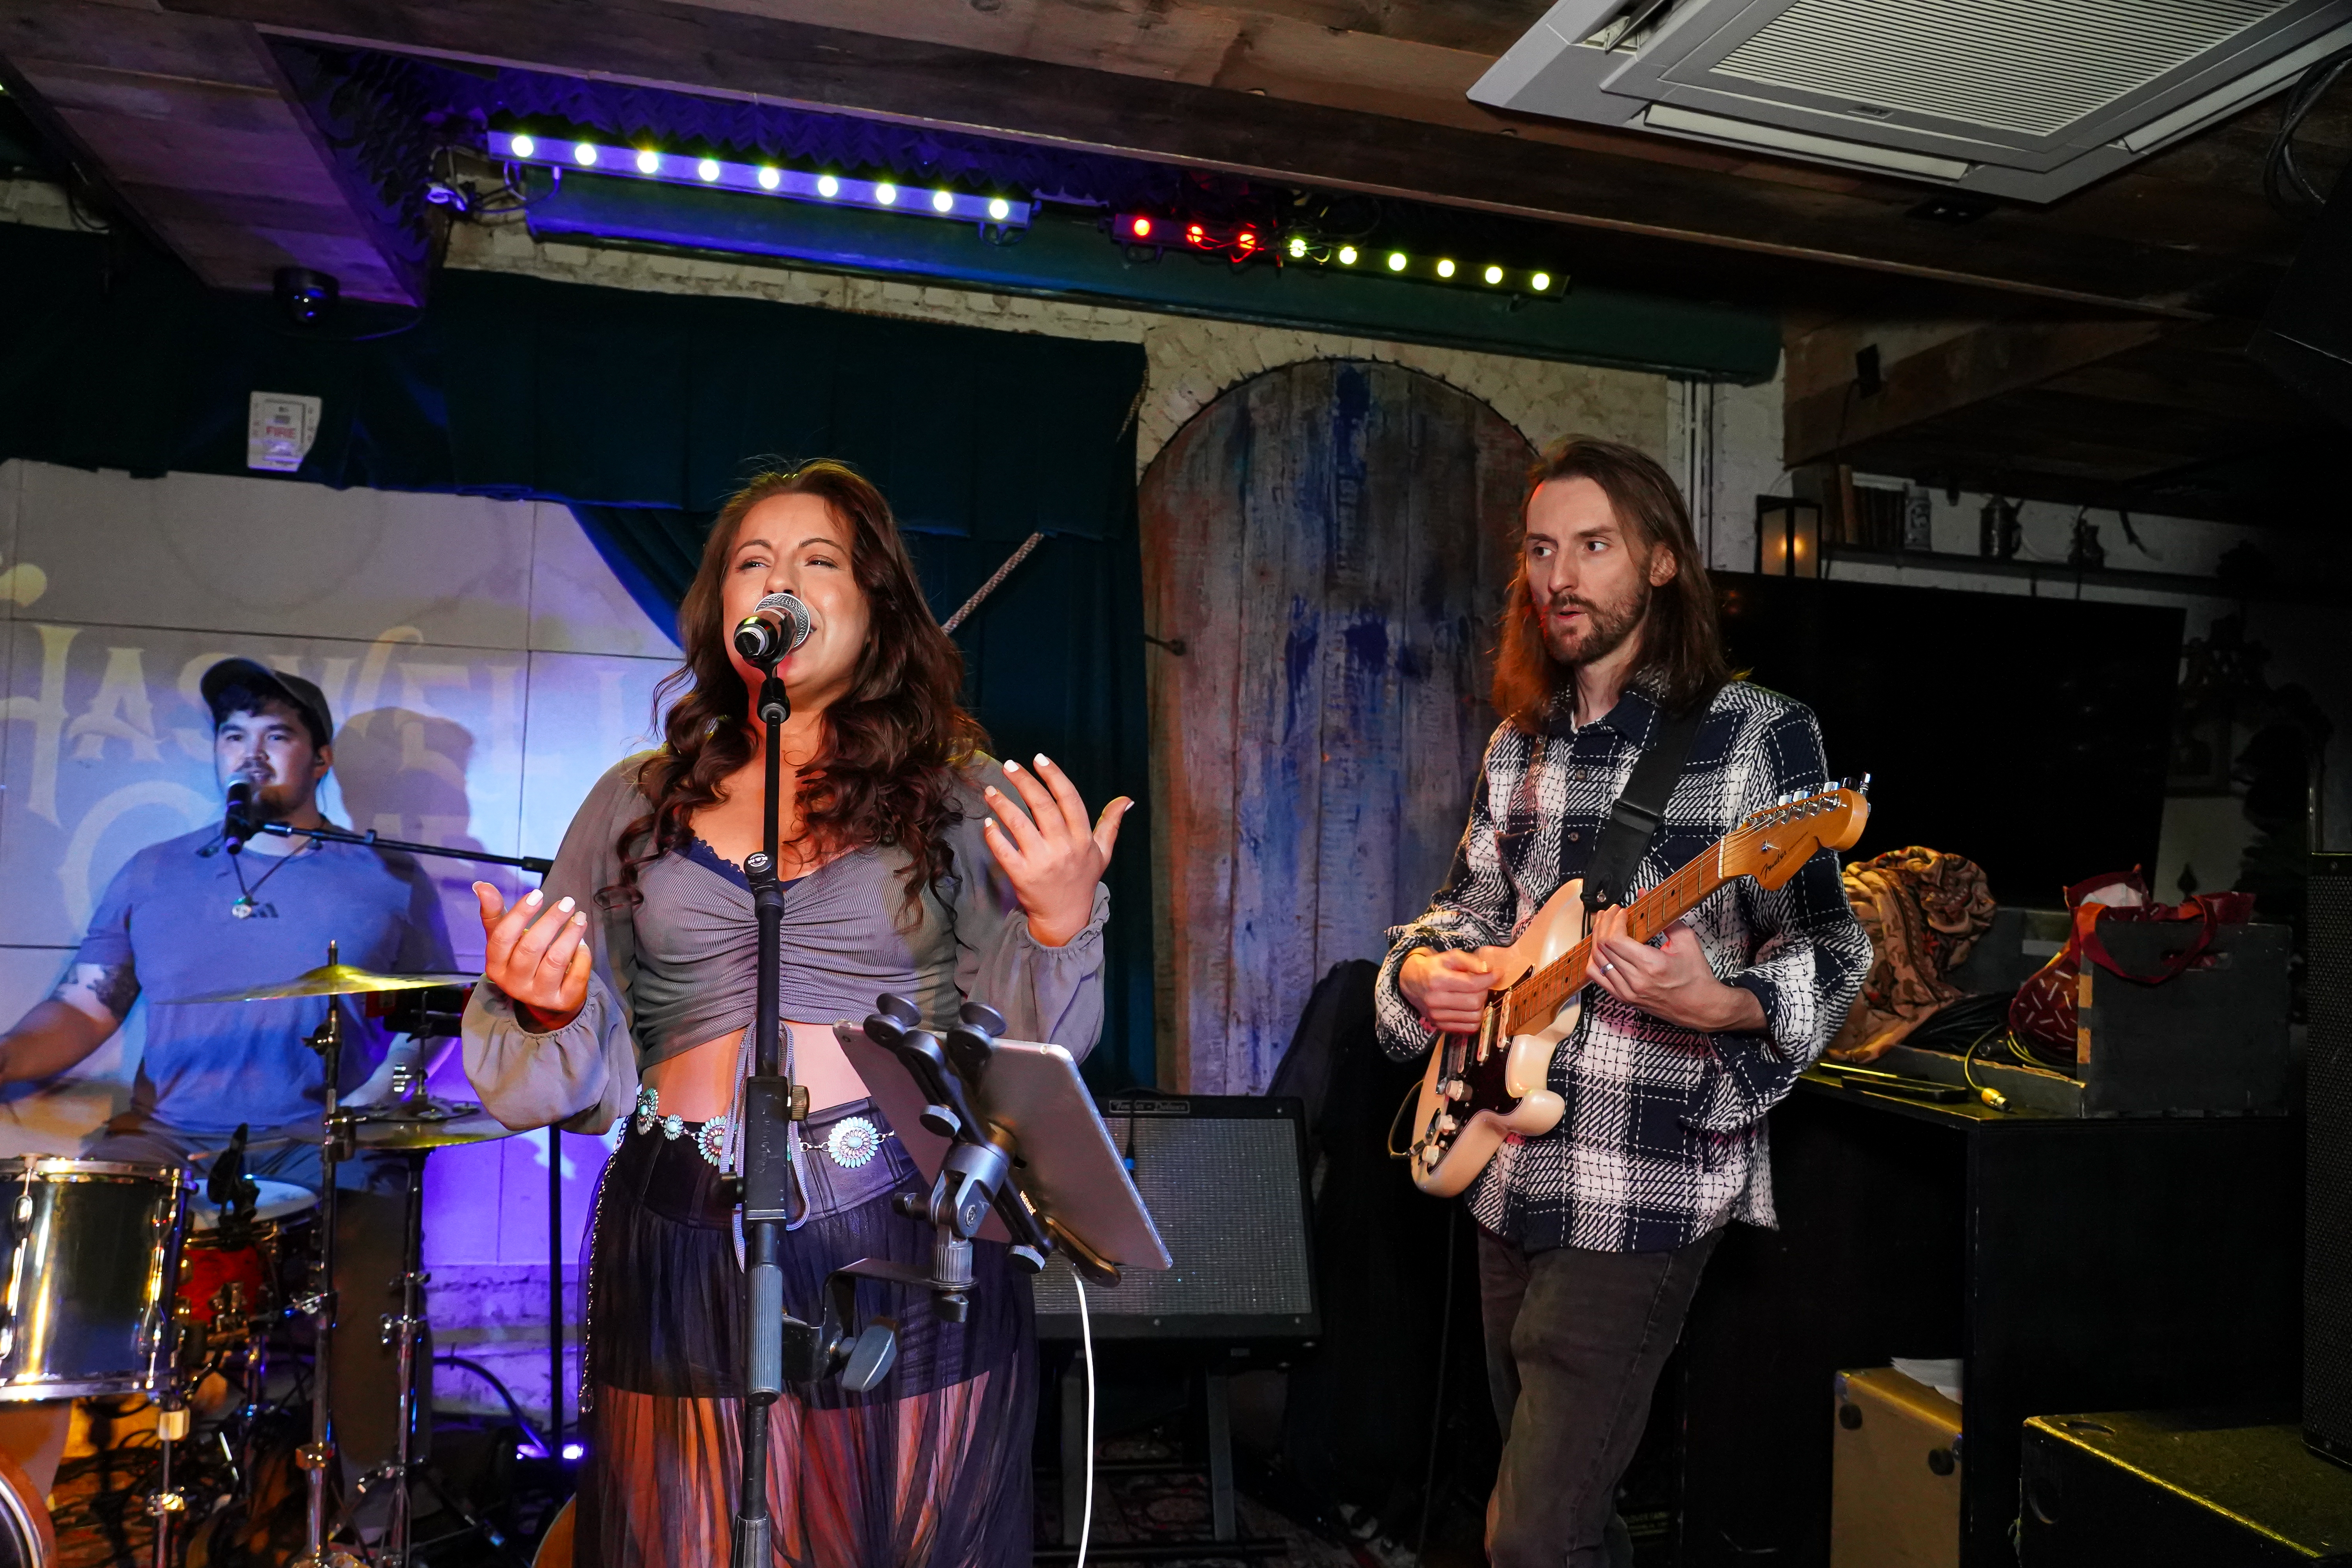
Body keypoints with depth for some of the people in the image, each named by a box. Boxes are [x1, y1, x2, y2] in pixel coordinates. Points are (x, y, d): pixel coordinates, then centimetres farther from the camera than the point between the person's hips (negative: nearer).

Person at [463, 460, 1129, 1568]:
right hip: (685, 1258, 2)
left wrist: (1060, 931, -17)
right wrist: (543, 1009, -11)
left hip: (910, 1258, -1)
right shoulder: (636, 804, 9)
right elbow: (585, 1075, 10)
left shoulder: (965, 796, 2)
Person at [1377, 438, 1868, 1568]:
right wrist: (1425, 968, -2)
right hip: (1508, 1172, 7)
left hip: (1647, 1189, -7)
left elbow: (1827, 953, -11)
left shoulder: (1757, 733, -10)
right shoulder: (1520, 742, 9)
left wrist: (1716, 1003, -31)